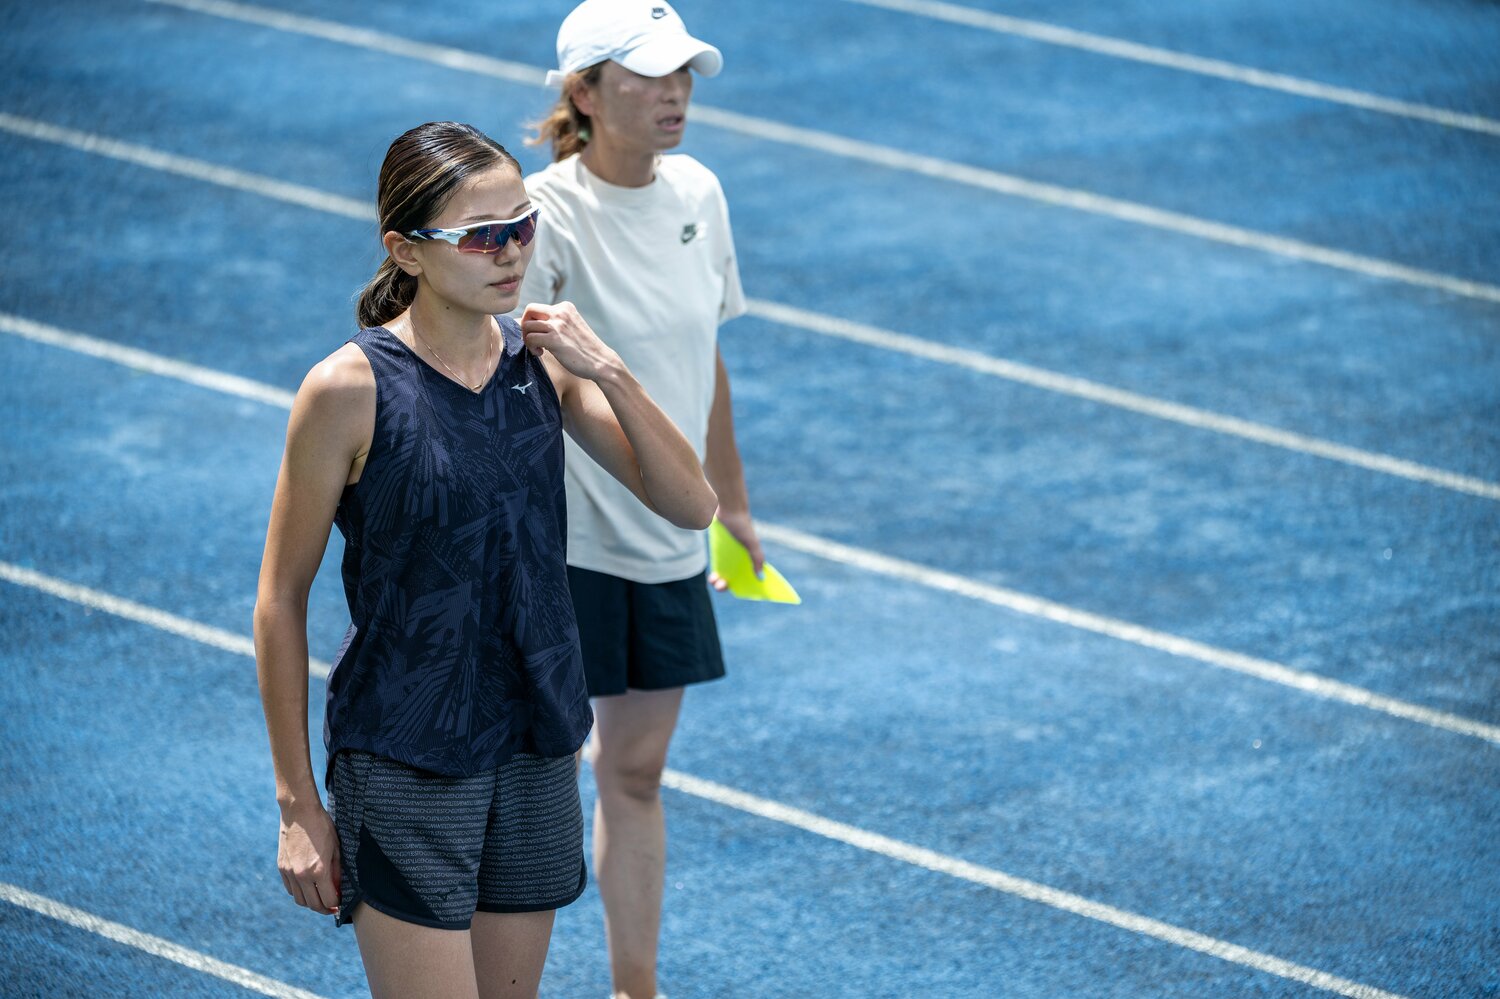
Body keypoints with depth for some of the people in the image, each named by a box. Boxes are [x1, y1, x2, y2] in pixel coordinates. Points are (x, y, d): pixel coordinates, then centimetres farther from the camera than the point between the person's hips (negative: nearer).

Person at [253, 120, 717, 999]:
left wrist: (610, 373, -14)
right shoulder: (351, 390, -14)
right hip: (405, 762, -5)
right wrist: (298, 803, -8)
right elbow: (282, 601, -8)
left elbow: (692, 506, 0)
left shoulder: (542, 360, 1)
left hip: (538, 752, 5)